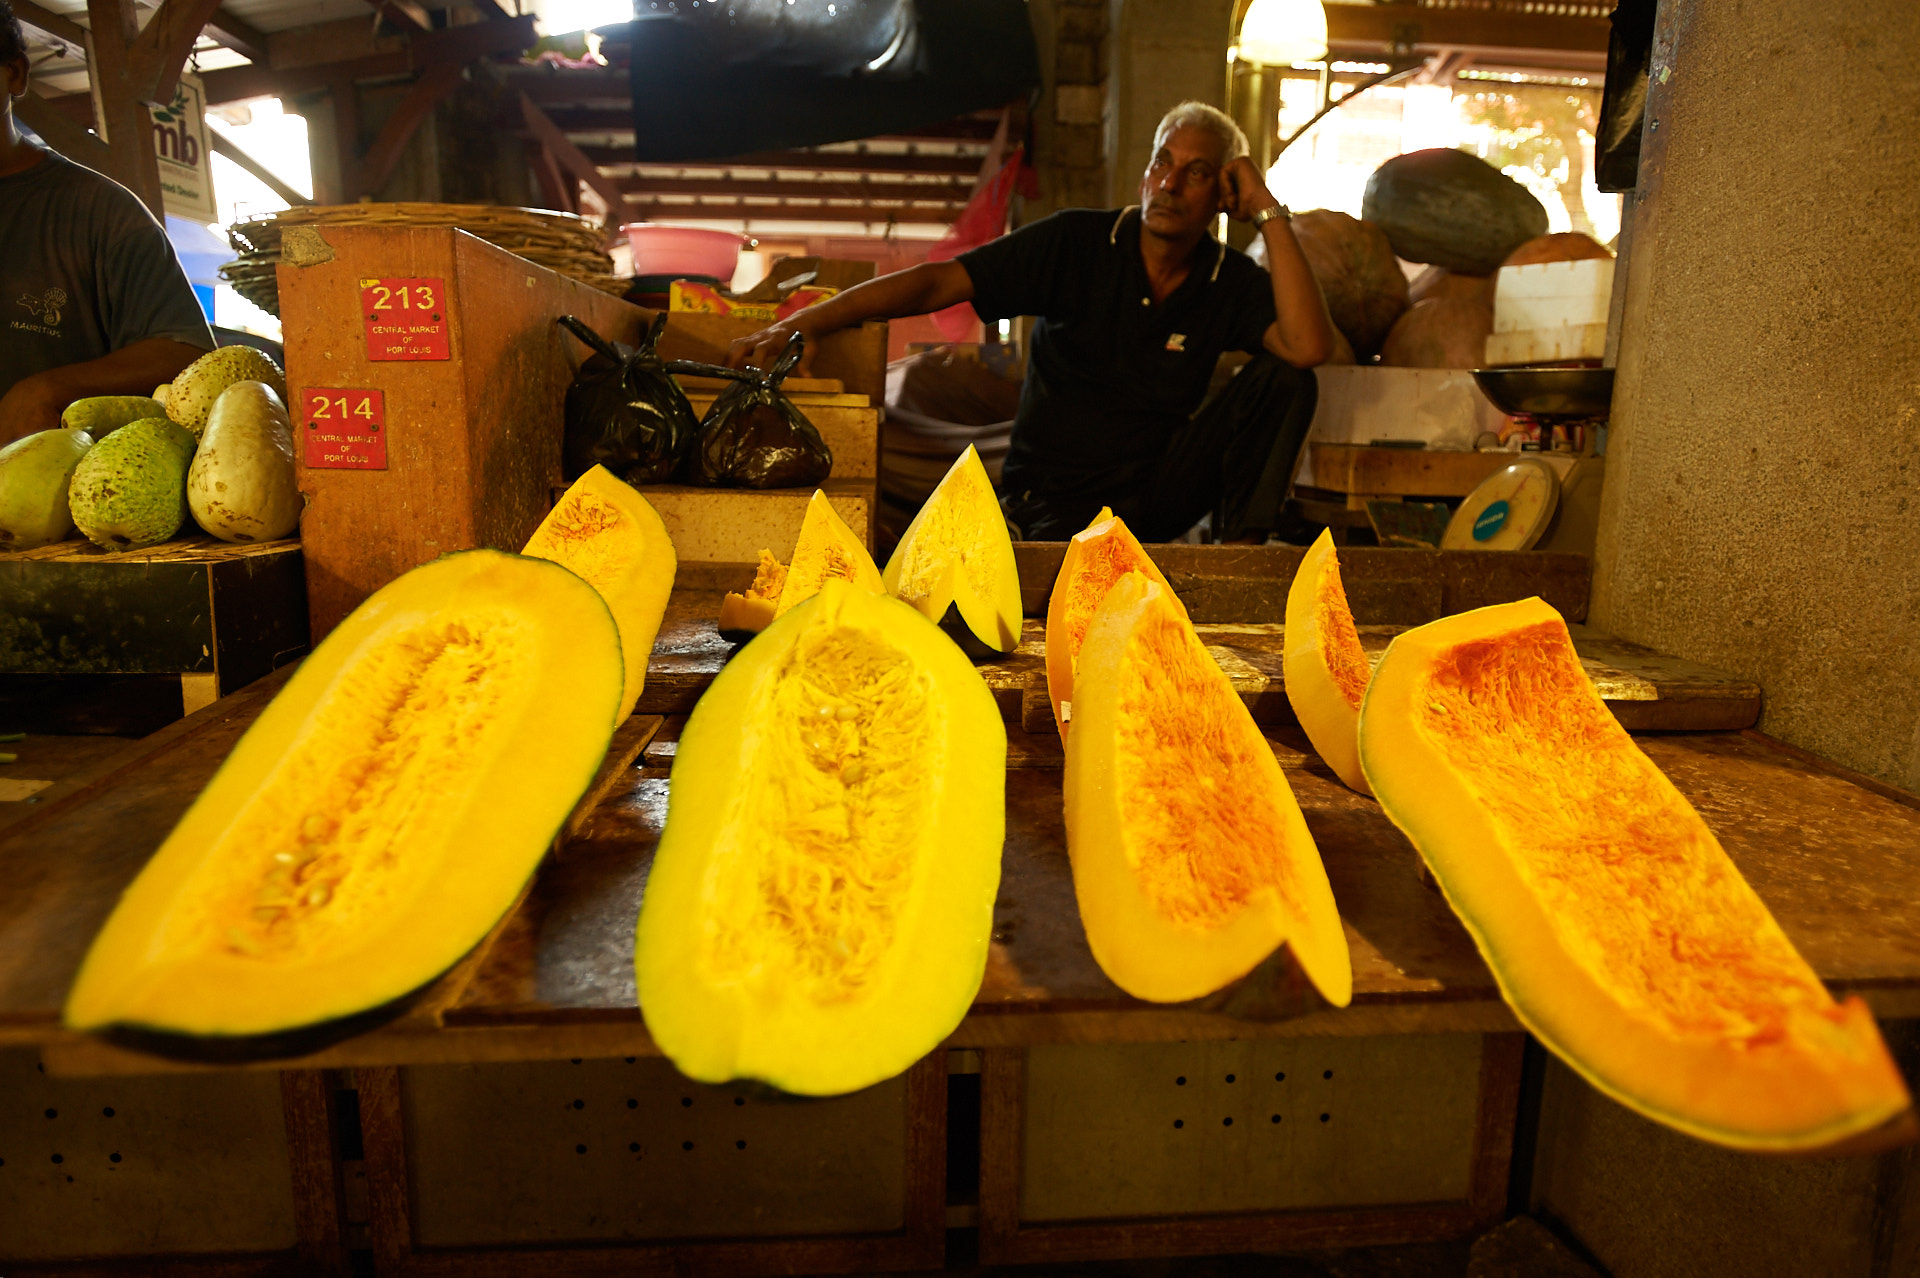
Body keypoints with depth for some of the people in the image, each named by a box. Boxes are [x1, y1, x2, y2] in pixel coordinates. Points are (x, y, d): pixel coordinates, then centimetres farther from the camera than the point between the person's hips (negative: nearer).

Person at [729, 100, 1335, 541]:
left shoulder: (1232, 282, 1)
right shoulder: (1077, 243, -7)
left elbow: (1309, 346, -18)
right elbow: (936, 283, -14)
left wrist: (1270, 213, -14)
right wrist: (798, 324, -23)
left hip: (1156, 492, 4)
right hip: (1052, 500, -3)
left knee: (1286, 379, -14)